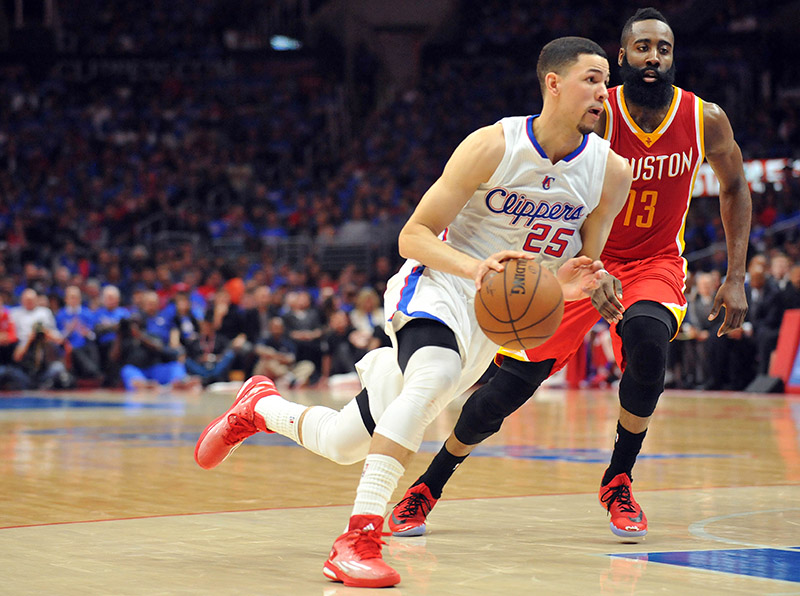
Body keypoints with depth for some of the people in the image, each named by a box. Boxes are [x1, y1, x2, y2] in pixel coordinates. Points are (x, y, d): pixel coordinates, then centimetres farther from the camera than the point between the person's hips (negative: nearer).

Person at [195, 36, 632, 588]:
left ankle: (261, 406, 42)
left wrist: (573, 282, -21)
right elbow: (414, 235, -14)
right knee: (434, 376, -42)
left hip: (498, 316, 5)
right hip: (439, 282, -5)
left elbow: (585, 267, 5)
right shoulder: (494, 145, -18)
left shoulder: (611, 172, -7)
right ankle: (359, 539, -38)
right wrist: (477, 267, -32)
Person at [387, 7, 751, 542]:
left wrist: (736, 278, 0)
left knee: (648, 338, -33)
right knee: (512, 383, -5)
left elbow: (734, 187, 7)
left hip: (654, 262, 1)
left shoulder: (705, 120, -11)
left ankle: (619, 482, -13)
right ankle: (427, 488, 17)